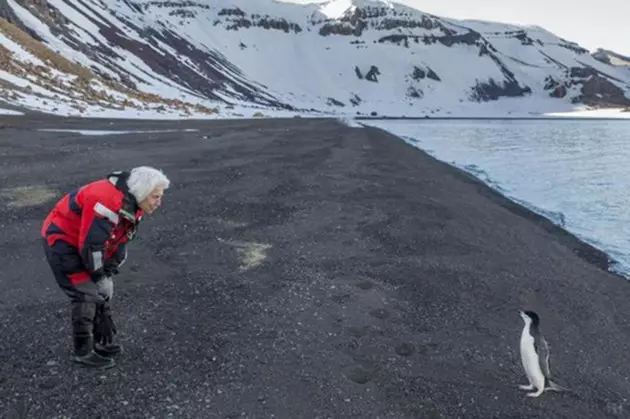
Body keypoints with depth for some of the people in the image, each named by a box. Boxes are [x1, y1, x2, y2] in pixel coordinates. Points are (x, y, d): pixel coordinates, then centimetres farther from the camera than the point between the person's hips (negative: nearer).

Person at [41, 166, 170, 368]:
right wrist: (99, 275, -17)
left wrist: (110, 269, -1)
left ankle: (102, 341, 26)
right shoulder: (107, 202, -35)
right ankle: (83, 352, 7)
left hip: (85, 241, 9)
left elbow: (122, 238, 5)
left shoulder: (133, 203, -5)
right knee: (87, 295, -8)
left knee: (104, 291, 11)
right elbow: (91, 245, -31)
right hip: (61, 240, -9)